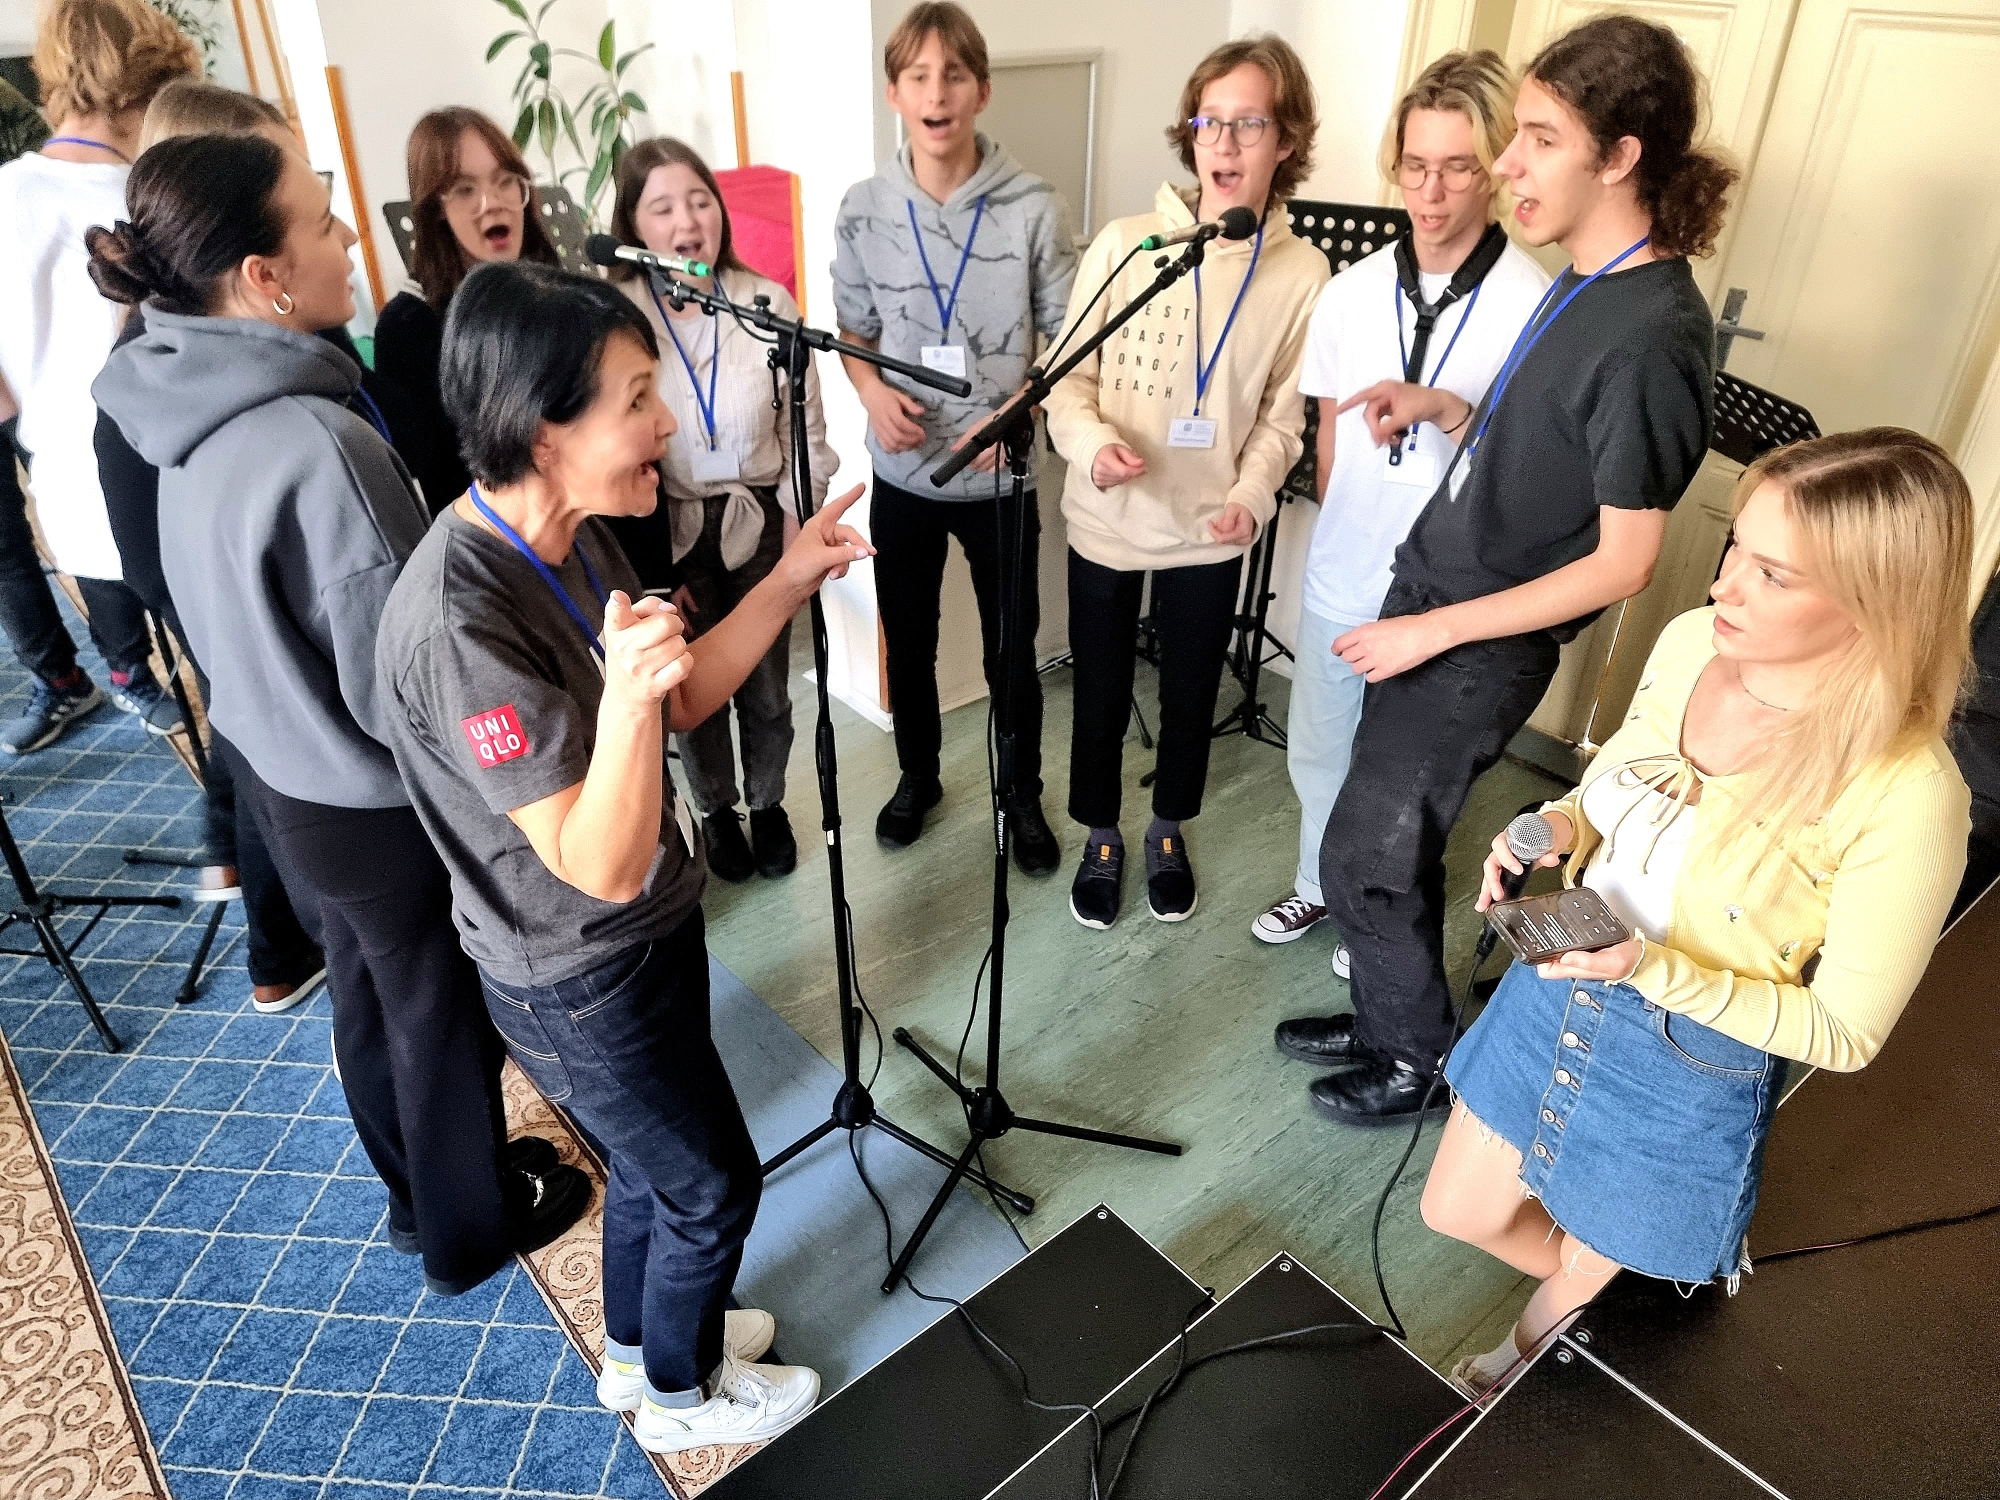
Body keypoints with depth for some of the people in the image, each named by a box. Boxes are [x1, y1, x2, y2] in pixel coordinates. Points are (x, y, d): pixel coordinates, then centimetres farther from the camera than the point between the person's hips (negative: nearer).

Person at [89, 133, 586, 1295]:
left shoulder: (187, 400, -4)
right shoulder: (319, 447, -32)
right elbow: (401, 690, -27)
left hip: (271, 759, 8)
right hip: (378, 796, -8)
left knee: (367, 983, 25)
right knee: (443, 1012, 14)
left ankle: (421, 1186, 48)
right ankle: (471, 1229, 38)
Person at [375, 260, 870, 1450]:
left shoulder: (574, 538, -6)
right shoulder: (458, 624, -33)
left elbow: (685, 699, 4)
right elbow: (601, 865, -31)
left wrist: (790, 581, -5)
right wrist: (624, 697, -47)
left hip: (654, 923, 8)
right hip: (580, 982, -8)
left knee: (654, 1160, 27)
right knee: (714, 1184, 13)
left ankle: (641, 1345, 54)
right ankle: (684, 1396, 43)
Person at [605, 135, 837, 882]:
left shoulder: (768, 302, -9)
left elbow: (805, 429, -1)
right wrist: (650, 570, -6)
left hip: (761, 528, 1)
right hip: (670, 538, -1)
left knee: (767, 689, 15)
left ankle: (768, 804, 40)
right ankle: (716, 811, 40)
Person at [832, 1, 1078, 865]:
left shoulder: (1033, 209, -11)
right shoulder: (864, 210, -3)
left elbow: (1066, 336, -4)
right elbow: (853, 329, 8)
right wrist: (872, 390, -13)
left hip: (999, 476, -2)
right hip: (902, 475, 2)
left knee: (1012, 650, 10)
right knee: (907, 642, 16)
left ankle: (1023, 795, 32)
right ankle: (917, 777, 40)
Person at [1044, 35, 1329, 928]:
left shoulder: (1303, 275, -7)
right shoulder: (1123, 244, -10)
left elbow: (1282, 415, 1)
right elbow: (1070, 376, -4)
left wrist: (1251, 497, -16)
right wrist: (1093, 444, -23)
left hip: (1210, 534, 1)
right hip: (1107, 522, 0)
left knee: (1190, 695, 17)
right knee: (1101, 696, 14)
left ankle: (1169, 833, 42)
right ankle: (1101, 836, 38)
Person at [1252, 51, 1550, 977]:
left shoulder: (1534, 306, -16)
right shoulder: (1352, 291, -2)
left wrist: (1451, 414, -19)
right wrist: (1345, 532, 12)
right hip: (1341, 579, 4)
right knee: (1317, 749, 20)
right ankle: (1319, 886, 46)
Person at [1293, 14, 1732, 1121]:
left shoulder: (1650, 336, -23)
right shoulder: (1586, 284, 5)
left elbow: (1623, 563, -21)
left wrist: (1435, 628, -17)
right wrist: (1441, 408, 1)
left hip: (1477, 652, -8)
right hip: (1425, 596, 8)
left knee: (1364, 861, 4)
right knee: (1390, 844, 18)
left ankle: (1413, 1061, 27)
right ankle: (1385, 1020, 38)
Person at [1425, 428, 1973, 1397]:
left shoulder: (1907, 797, -28)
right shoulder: (1689, 643, -12)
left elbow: (1845, 1033, -18)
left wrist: (1654, 970, -31)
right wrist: (1557, 829, -15)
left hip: (1690, 1074, -5)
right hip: (1556, 992, 5)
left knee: (1587, 1272, 24)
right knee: (1457, 1214, 24)